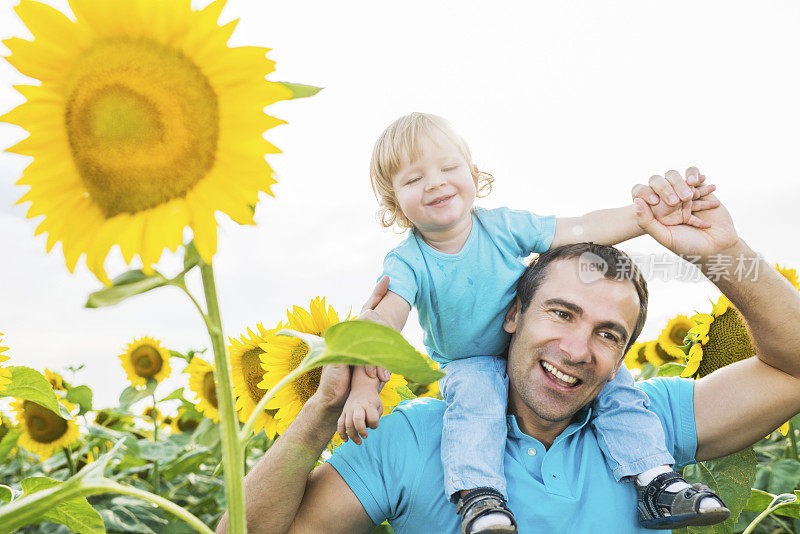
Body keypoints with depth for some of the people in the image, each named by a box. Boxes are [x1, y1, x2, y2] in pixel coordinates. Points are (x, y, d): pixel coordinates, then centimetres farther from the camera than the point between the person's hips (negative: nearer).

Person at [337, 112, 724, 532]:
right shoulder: (406, 262, -16)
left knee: (608, 372, -16)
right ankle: (478, 498, -37)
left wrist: (651, 213, -24)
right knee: (474, 392, -36)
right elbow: (383, 320, -32)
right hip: (470, 366, -2)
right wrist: (364, 387, -49)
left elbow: (584, 230, -11)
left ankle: (654, 475, -11)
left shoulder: (505, 226, -10)